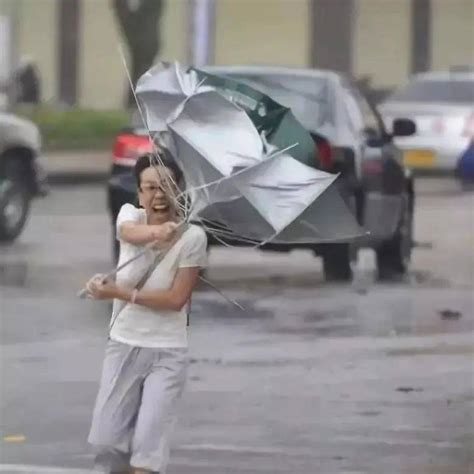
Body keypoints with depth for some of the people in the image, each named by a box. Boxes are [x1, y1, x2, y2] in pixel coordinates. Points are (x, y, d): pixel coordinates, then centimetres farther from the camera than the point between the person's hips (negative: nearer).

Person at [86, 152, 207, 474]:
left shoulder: (193, 237, -14)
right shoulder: (130, 216, -5)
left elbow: (176, 299, -16)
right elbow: (131, 232, -31)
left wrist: (119, 293, -24)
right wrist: (158, 232, -54)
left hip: (167, 353, -4)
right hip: (123, 346, 4)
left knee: (149, 445, -12)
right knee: (107, 440, 4)